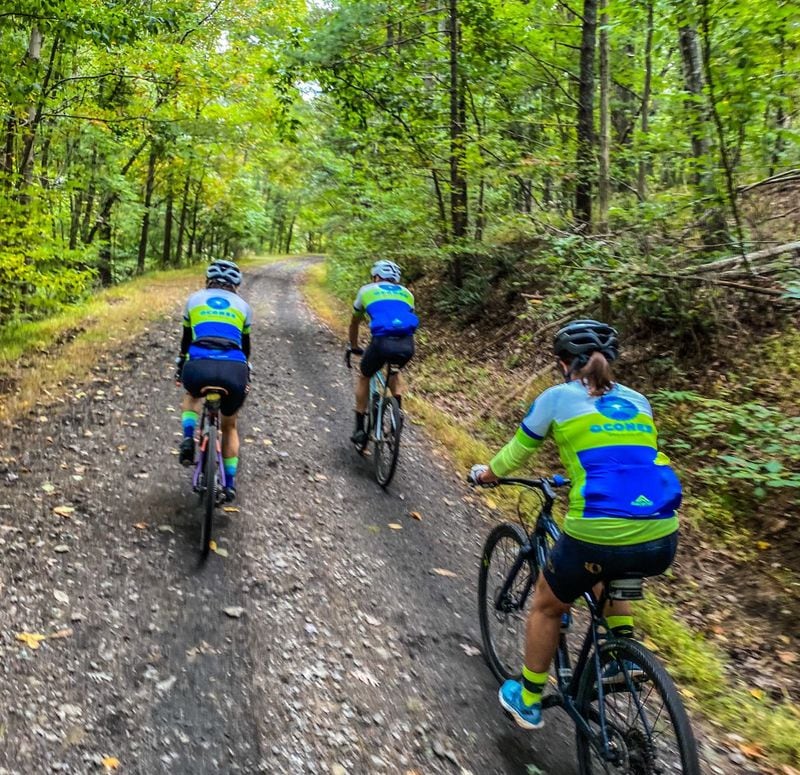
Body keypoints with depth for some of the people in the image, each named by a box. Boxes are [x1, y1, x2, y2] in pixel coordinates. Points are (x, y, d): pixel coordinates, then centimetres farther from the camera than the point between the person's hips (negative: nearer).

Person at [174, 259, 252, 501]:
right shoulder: (242, 305, 22)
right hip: (234, 371, 1)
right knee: (229, 426, 27)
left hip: (199, 366, 0)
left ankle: (188, 437, 12)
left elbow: (186, 340, 31)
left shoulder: (194, 299, 22)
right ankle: (230, 483, 27)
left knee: (192, 396, 38)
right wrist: (246, 376, 47)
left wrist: (180, 369, 46)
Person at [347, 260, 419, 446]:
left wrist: (354, 347, 54)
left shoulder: (366, 290, 25)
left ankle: (359, 429, 23)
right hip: (407, 345, 2)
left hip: (382, 341, -2)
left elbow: (354, 323, 38)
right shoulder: (406, 293, 29)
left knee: (364, 378, 26)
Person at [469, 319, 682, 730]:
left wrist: (484, 474, 38)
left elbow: (514, 454, 17)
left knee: (546, 606, 24)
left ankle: (527, 702, 37)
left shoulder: (558, 397, 6)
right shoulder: (638, 402, 18)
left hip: (596, 537, -4)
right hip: (662, 543, 5)